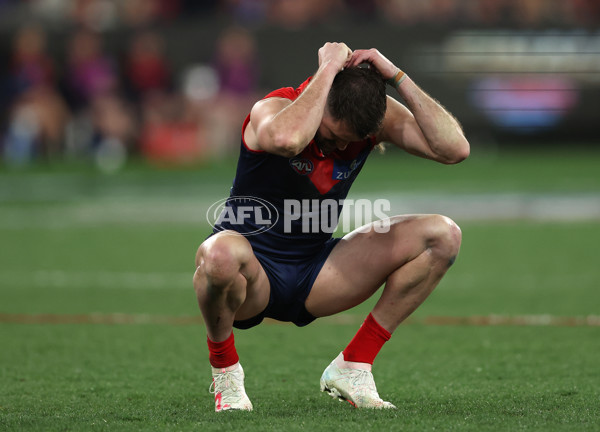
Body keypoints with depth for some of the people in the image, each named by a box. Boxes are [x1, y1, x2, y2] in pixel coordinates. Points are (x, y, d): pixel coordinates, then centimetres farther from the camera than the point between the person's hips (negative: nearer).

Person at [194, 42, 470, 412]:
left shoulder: (378, 115, -6)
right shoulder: (274, 108, -21)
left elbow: (455, 149, -19)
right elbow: (287, 139, -48)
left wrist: (397, 76, -21)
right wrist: (328, 70, -35)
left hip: (314, 276, 5)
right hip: (252, 271, -5)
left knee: (442, 235, -9)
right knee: (222, 253, -44)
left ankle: (352, 367, -2)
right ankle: (224, 368, -12)